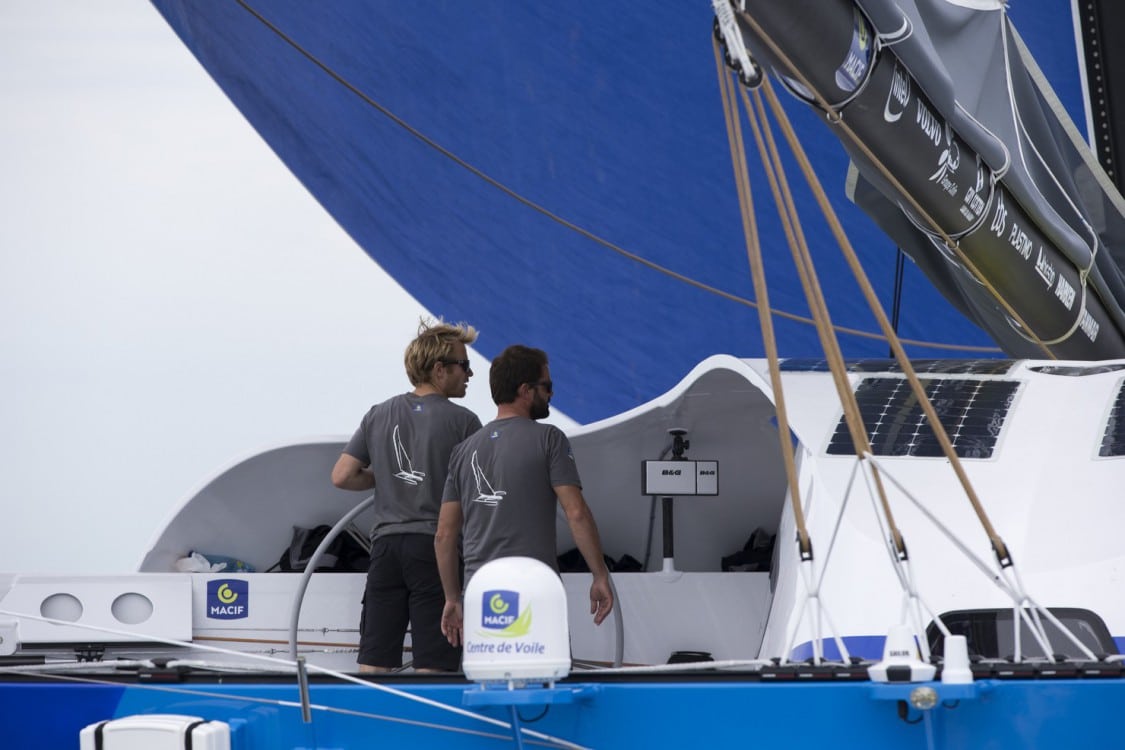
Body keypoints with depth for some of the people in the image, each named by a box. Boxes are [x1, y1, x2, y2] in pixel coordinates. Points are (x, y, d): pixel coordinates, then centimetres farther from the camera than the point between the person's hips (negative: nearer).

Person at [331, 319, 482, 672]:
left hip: (386, 543, 4)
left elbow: (342, 477, 7)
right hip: (435, 544, -4)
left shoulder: (378, 415, 9)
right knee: (432, 667, -3)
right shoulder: (462, 421, -5)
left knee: (374, 663, 5)